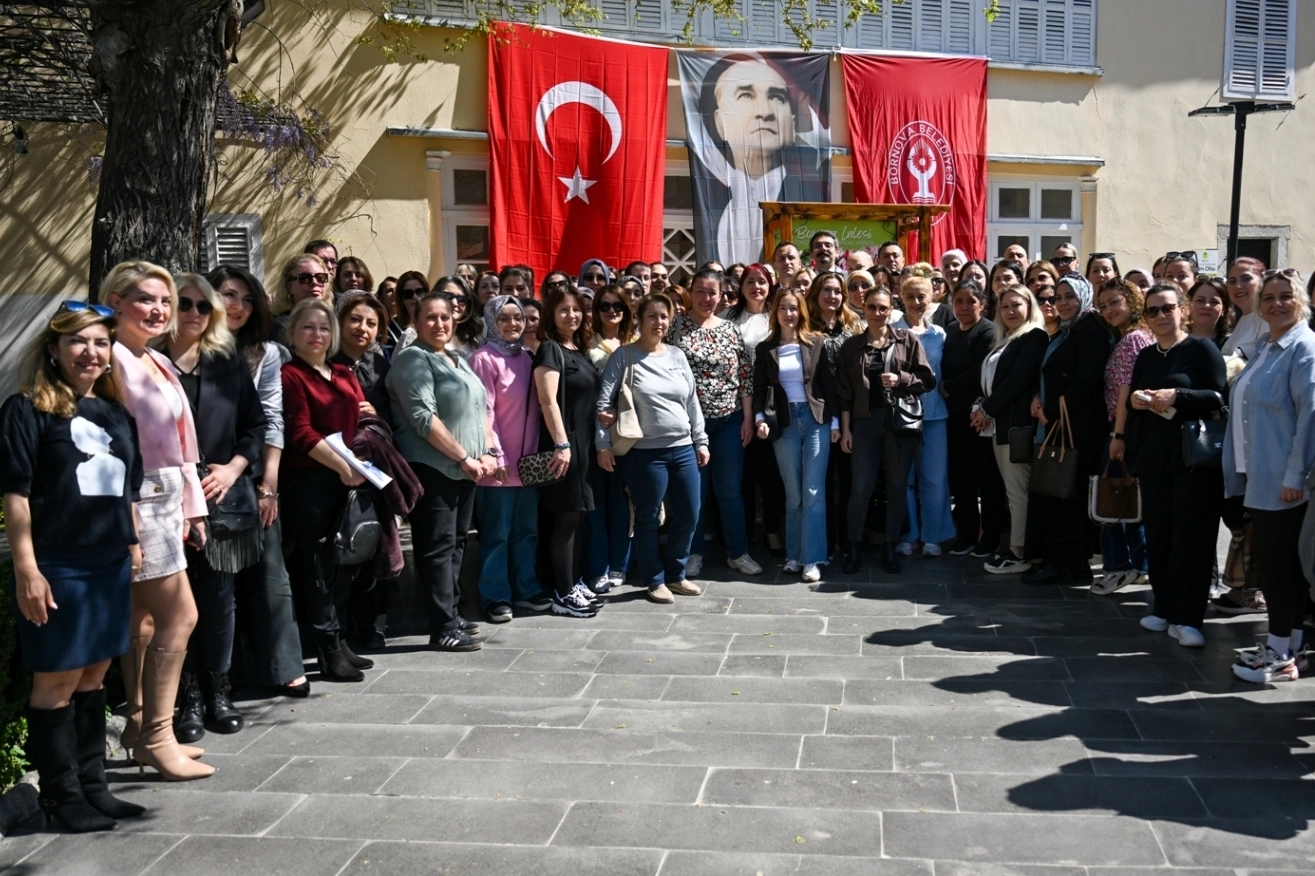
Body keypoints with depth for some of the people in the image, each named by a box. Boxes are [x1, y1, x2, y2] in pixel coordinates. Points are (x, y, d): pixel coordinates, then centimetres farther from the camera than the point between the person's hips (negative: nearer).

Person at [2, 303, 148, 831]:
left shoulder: (117, 414, 12)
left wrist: (133, 544, 15)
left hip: (111, 566, 6)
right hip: (57, 567, -6)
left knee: (93, 676, 13)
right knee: (57, 680, 3)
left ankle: (92, 785, 23)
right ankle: (59, 796, 14)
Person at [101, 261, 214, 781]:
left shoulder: (159, 363, 15)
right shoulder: (113, 359, -13)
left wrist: (192, 505, 17)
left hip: (165, 500, 9)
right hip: (136, 501, -9)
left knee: (145, 619, 13)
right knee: (179, 616, -7)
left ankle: (140, 728, 22)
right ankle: (157, 736, 2)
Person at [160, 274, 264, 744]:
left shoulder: (229, 363, 10)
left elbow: (256, 425, 9)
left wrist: (233, 468, -5)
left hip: (223, 498, 3)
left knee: (220, 599, 7)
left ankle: (218, 693, 20)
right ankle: (189, 700, 12)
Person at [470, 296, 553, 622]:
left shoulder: (526, 357, 12)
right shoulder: (484, 359, -8)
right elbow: (483, 410, -12)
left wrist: (535, 451, 9)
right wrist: (494, 454, -16)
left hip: (528, 460, 7)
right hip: (499, 462, -6)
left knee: (526, 531, 13)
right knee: (497, 534, 2)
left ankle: (525, 589, 24)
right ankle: (496, 596, 11)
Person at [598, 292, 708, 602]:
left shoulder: (677, 355, 10)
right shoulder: (624, 356, -4)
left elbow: (692, 402, 14)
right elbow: (604, 401, -6)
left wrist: (700, 441, 12)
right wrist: (603, 444, -12)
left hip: (683, 449, 5)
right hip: (644, 452, -5)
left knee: (688, 515, 9)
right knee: (648, 518, 5)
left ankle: (676, 574, 28)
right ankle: (655, 580, 20)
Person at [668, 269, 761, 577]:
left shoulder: (730, 329, 6)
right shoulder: (676, 326, 0)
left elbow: (746, 375, 5)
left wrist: (748, 418, 0)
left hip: (728, 420, 2)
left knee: (730, 488, 8)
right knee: (694, 489, 6)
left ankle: (738, 552, 18)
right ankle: (693, 553, 18)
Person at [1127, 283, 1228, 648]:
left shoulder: (1202, 348, -3)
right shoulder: (1145, 357, 15)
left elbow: (1220, 397, -12)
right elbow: (1131, 404, 21)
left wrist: (1177, 395, -22)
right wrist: (1134, 400, -1)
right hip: (1153, 458, 6)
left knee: (1190, 536, -4)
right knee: (1157, 535, 7)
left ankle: (1187, 617, 0)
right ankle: (1164, 608, 18)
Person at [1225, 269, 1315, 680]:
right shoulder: (1262, 348, 15)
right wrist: (1241, 470, 18)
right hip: (1260, 476, 9)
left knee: (1276, 561, -4)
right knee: (1279, 561, 13)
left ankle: (1281, 655, 5)